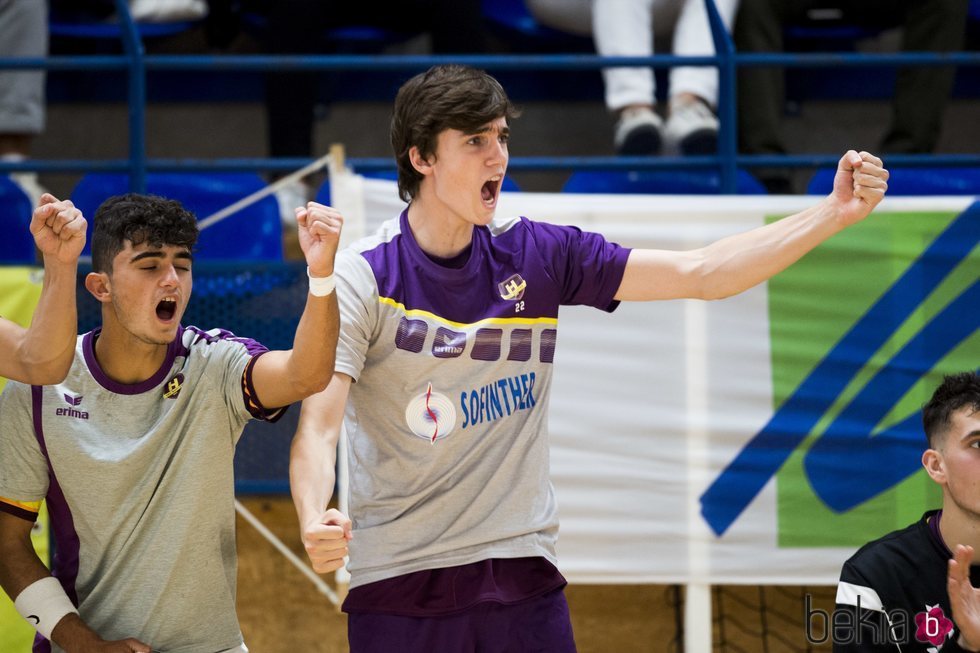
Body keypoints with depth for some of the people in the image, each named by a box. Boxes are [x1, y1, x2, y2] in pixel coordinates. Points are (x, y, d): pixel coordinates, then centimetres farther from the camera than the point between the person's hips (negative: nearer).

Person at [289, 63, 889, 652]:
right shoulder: (362, 277, -8)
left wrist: (835, 213, -7)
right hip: (399, 584, -3)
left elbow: (698, 274, 3)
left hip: (523, 578, 3)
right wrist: (315, 521, -39)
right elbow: (318, 426, -17)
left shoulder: (537, 255, 4)